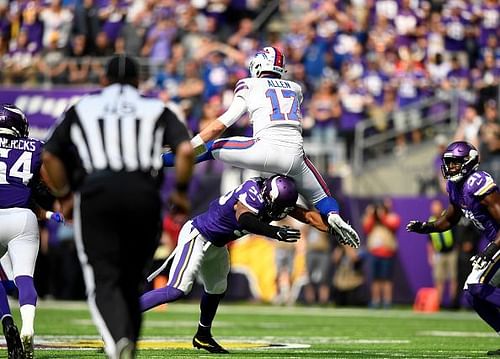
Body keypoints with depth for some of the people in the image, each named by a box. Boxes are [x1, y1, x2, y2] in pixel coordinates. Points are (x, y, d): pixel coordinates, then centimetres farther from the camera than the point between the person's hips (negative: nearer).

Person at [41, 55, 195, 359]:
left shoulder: (81, 109, 19)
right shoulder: (156, 110, 18)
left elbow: (50, 157, 14)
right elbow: (186, 150, 2)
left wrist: (64, 194, 27)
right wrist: (181, 191, 15)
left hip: (95, 191, -1)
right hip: (143, 194, 1)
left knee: (104, 280, -7)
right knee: (131, 281, 15)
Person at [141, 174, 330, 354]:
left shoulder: (269, 195, -5)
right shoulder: (253, 193, -31)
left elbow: (306, 215, 2)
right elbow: (244, 219, -51)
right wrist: (276, 232, -61)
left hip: (216, 244, 10)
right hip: (197, 237, -10)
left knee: (216, 290, 23)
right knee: (177, 290, -20)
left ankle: (203, 336, 42)